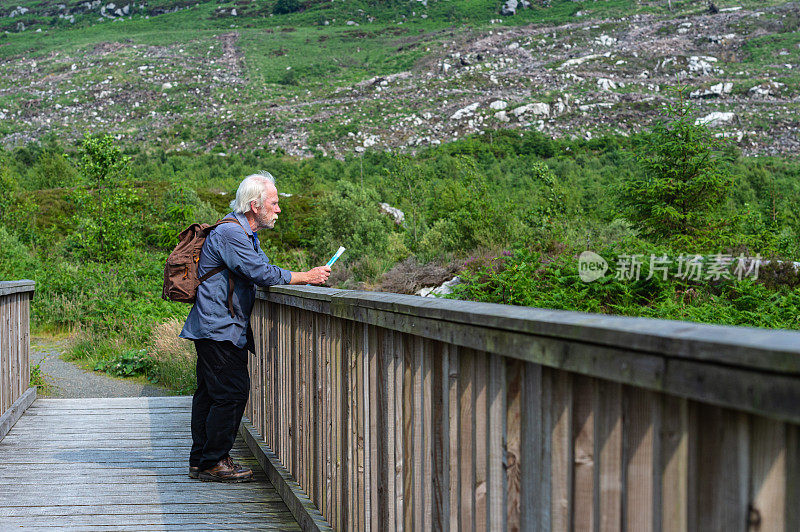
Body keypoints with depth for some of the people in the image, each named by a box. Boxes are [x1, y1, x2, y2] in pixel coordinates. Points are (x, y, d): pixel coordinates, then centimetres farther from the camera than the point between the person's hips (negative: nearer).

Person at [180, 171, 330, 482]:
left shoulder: (245, 234, 19)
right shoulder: (229, 233, -16)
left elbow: (263, 271, 19)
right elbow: (261, 273, -22)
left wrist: (308, 278, 6)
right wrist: (306, 277, -15)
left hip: (220, 327, 11)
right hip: (218, 328, -11)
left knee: (209, 392, 12)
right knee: (231, 392, -10)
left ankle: (200, 461, 17)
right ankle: (213, 462, -3)